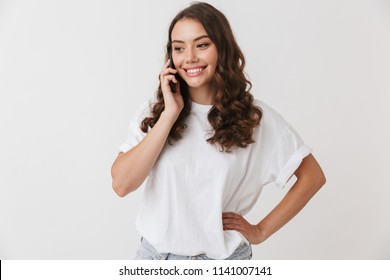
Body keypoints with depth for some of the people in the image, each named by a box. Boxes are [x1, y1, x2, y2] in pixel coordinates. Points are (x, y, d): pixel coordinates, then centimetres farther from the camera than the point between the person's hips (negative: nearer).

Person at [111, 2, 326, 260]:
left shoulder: (255, 117, -9)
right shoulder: (154, 111, -5)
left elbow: (312, 176, -2)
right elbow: (122, 184, -16)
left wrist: (261, 231, -5)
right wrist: (170, 114, -19)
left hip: (224, 257, -1)